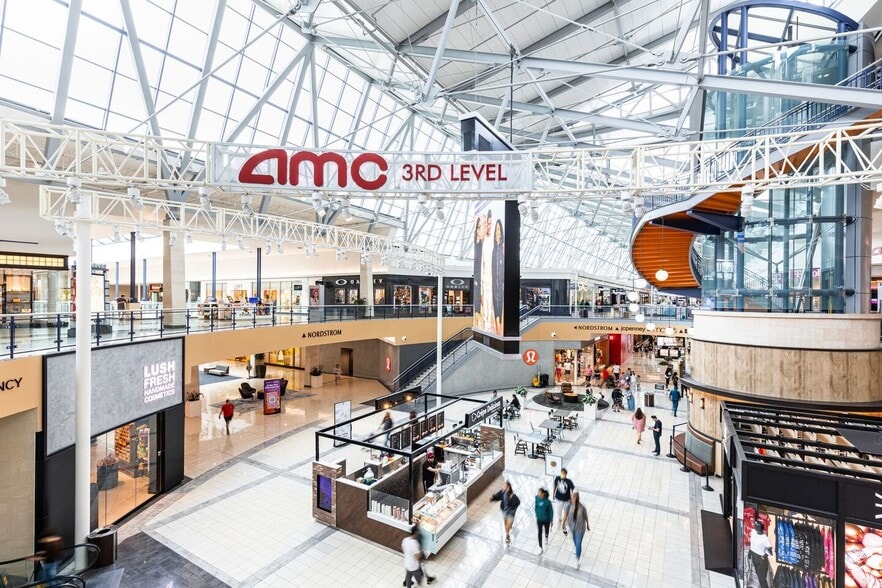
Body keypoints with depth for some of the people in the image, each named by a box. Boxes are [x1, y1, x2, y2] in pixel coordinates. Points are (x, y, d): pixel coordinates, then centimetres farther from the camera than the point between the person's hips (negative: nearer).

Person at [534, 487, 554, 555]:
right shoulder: (537, 498, -18)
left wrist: (551, 521, -7)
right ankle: (540, 548, 21)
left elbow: (551, 511, -15)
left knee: (546, 530, 23)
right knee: (540, 533, 6)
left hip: (546, 519, -2)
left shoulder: (547, 502, -29)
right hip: (539, 519, 2)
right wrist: (536, 515, 10)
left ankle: (546, 536, 57)